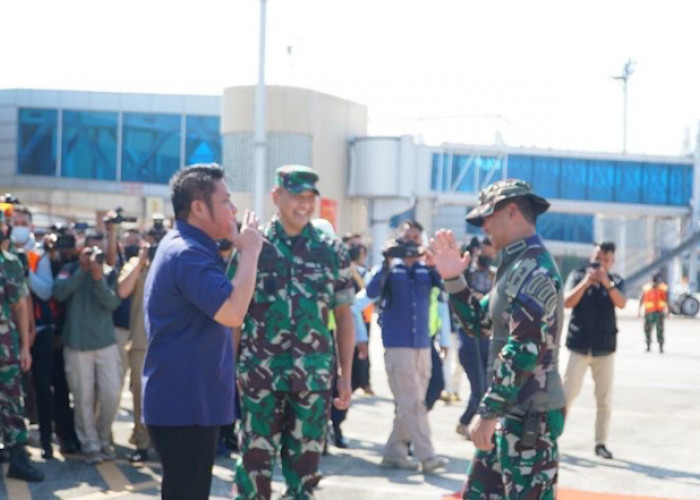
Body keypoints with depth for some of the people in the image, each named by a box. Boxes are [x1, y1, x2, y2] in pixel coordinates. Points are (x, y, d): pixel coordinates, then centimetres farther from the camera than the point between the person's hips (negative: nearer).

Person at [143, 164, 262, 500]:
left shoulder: (186, 248, 16)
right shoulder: (188, 254, -20)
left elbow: (222, 310, 26)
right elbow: (232, 313, -30)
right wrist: (249, 251, -20)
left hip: (189, 399, 11)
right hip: (185, 403, -11)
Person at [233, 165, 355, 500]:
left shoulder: (332, 251, 5)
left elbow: (343, 316, 9)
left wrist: (346, 376, 5)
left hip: (315, 375, 2)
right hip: (260, 372, -1)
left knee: (306, 461, 8)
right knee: (256, 460, 1)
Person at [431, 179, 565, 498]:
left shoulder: (533, 271, -19)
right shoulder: (517, 268, 14)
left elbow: (523, 352, -25)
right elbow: (478, 321, 22)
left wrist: (487, 412, -24)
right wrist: (453, 279, 8)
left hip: (530, 415, -11)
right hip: (510, 411, 11)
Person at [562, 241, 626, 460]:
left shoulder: (616, 281, 5)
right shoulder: (577, 275, 1)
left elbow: (621, 303, -13)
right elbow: (567, 302, -12)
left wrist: (606, 282, -26)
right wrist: (585, 282, -23)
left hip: (605, 347, 2)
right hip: (579, 345, -2)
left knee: (605, 399, 3)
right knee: (568, 393, -5)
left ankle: (600, 443, 11)